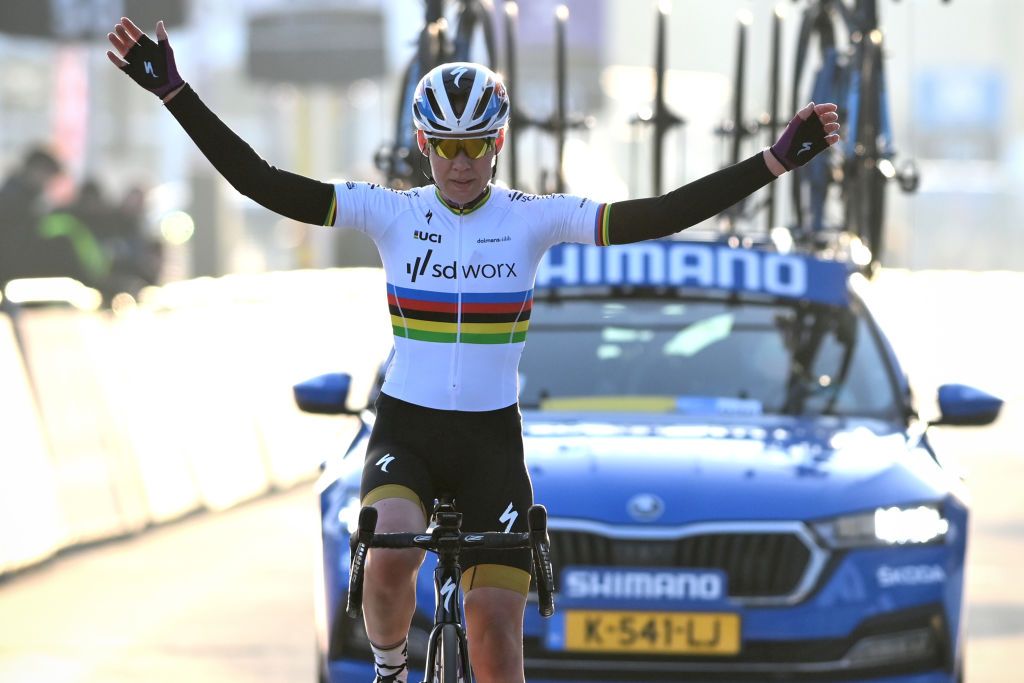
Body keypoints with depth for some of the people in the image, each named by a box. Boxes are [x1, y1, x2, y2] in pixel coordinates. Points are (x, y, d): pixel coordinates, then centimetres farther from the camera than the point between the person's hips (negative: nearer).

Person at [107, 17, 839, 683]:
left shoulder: (533, 218, -4)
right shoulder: (389, 212, -4)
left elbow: (656, 216, -13)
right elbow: (261, 182, -11)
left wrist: (775, 160, -23)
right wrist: (174, 93, -20)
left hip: (492, 440, 1)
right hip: (405, 432, 0)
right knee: (391, 556, -31)